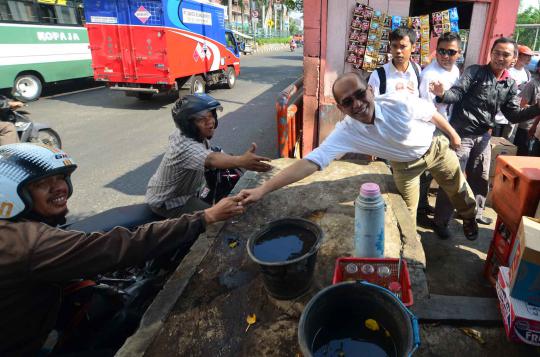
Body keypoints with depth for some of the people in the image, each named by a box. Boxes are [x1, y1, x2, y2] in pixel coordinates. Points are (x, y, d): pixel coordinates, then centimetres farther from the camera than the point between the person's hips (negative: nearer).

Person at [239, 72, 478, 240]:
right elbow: (311, 161, -42)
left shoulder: (400, 102, -36)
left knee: (458, 189, 21)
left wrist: (452, 134, 4)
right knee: (407, 213, 10)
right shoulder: (346, 132, -35)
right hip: (404, 165, 0)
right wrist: (263, 189, -51)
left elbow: (432, 113, -15)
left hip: (435, 147, 1)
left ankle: (469, 218, 54)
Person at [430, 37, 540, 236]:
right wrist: (443, 94, -42)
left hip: (483, 136, 6)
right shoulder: (475, 72, -8)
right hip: (461, 133, -6)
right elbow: (457, 93, -20)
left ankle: (475, 212, 41)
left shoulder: (510, 85, 7)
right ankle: (440, 220, 10)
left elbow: (513, 115, 8)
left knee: (481, 178, 19)